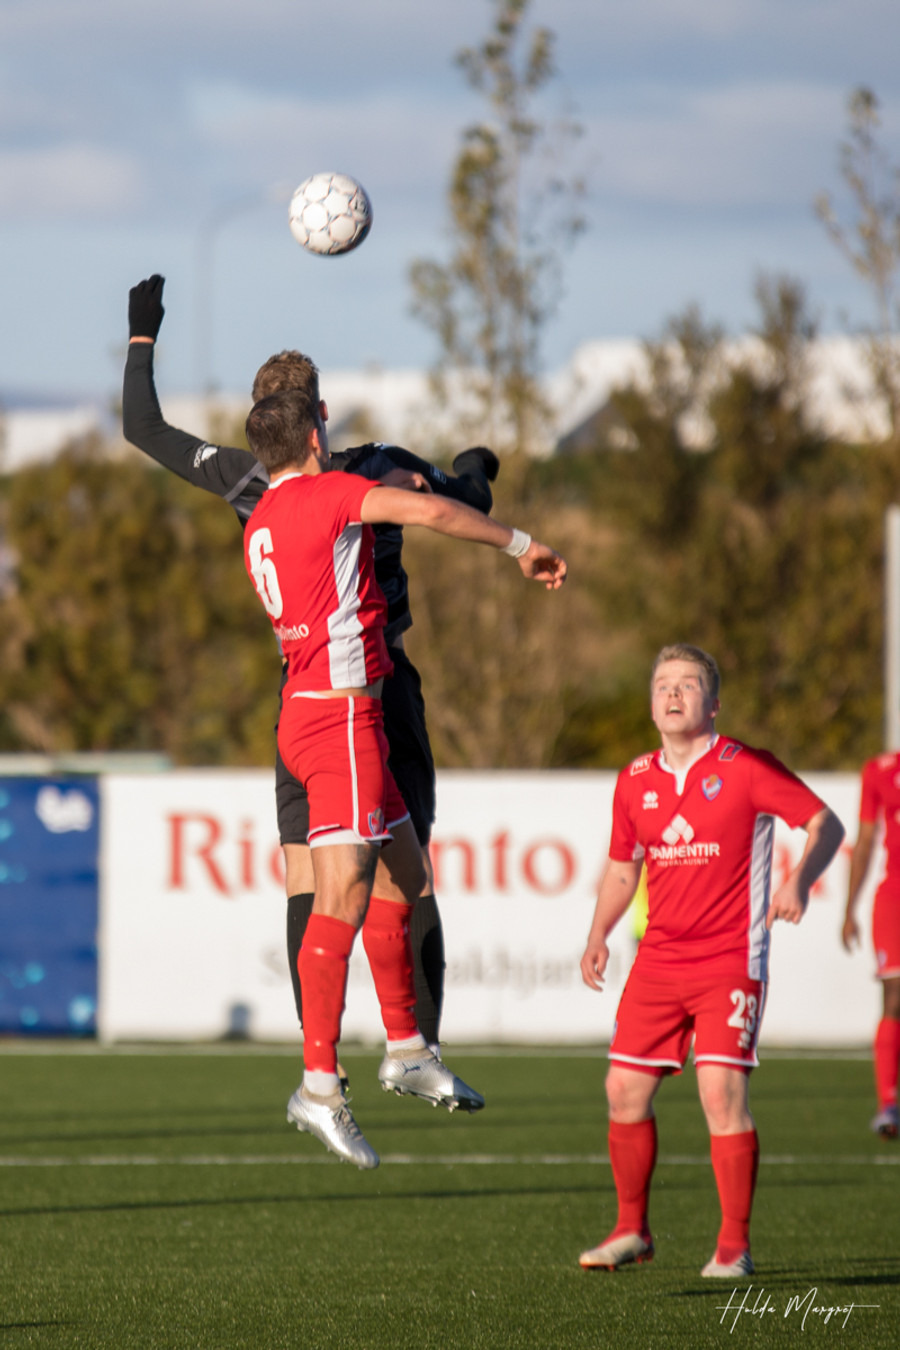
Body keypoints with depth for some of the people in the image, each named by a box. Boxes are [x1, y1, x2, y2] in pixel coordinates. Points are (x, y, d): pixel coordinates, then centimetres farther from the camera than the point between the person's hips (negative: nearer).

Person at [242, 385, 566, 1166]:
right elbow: (430, 511, -18)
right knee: (345, 894, -14)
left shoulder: (259, 527, 16)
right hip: (341, 714, -10)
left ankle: (407, 1050, 24)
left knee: (404, 873, 19)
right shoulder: (326, 493, -10)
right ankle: (320, 1086, -19)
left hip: (309, 712, 10)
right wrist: (521, 545, -6)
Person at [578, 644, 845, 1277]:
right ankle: (632, 1230, 19)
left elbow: (826, 824, -5)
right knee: (625, 1089, 1)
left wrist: (799, 880, -23)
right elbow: (622, 867, 20)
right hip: (658, 959, 5)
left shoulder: (745, 768, -7)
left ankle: (735, 1244, -6)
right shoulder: (635, 782, 8)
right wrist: (599, 934, 5)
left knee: (723, 1092, -14)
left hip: (731, 960, -5)